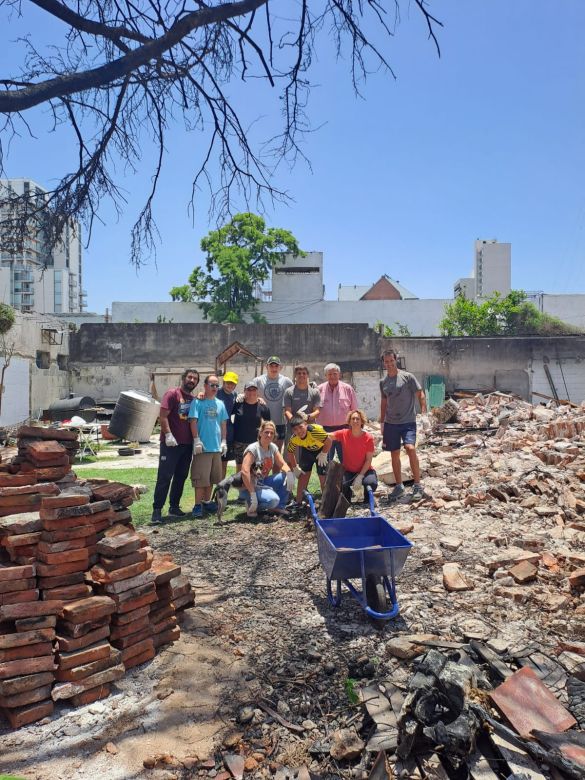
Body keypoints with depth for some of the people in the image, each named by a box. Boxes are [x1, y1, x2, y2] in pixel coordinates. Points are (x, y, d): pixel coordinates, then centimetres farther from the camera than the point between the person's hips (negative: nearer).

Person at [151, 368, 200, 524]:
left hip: (187, 444, 7)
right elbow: (163, 416, -12)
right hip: (171, 443, -7)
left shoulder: (193, 399, 14)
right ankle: (157, 510, -3)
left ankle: (174, 507, 21)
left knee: (181, 477, 11)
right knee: (164, 477, -6)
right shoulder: (172, 394, -5)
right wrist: (168, 435, -20)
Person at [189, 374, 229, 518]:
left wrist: (224, 441, 11)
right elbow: (193, 421, -9)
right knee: (200, 477, -4)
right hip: (203, 446, -6)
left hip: (217, 447, 6)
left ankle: (207, 501, 26)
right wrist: (197, 440, -15)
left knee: (212, 477, 14)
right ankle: (198, 505, 3)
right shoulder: (197, 402, -5)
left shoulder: (220, 404, 12)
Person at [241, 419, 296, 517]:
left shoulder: (273, 447, 2)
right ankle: (252, 507, -3)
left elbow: (283, 464, 2)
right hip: (251, 486, -7)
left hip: (263, 482, 8)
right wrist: (252, 494, -31)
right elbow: (245, 472, -29)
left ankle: (279, 506, 4)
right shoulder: (253, 449, -20)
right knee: (273, 499, -32)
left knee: (288, 475, -9)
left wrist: (289, 473, -23)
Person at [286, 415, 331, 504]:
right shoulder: (294, 439, -25)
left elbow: (329, 442, -30)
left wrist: (323, 454, -18)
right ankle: (298, 502, 10)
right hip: (307, 451, 3)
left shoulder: (315, 430, -41)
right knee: (303, 475, 0)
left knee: (323, 477, -5)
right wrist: (295, 468, -3)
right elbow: (289, 452, -8)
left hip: (321, 450, -3)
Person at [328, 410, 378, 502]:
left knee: (371, 483, -32)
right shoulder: (344, 434, -7)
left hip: (365, 470, 0)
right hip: (348, 471, 1)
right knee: (343, 484, -31)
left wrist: (360, 476, -18)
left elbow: (368, 460, -12)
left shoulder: (368, 438, -11)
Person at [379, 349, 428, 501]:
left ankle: (417, 486, -10)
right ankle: (399, 486, 21)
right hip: (390, 423, 5)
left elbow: (420, 394, -3)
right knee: (394, 454, 8)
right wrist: (382, 423, 18)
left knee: (410, 448, -21)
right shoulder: (383, 382, 10)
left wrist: (424, 414, -13)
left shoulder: (408, 377, -4)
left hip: (408, 421, -5)